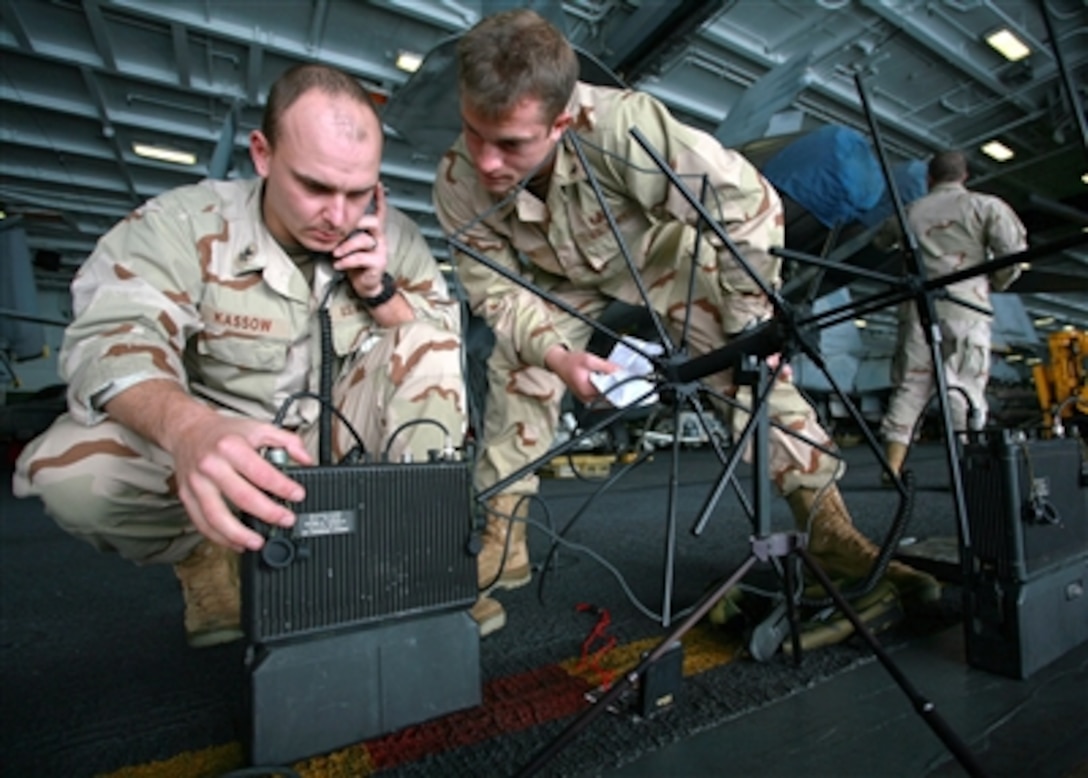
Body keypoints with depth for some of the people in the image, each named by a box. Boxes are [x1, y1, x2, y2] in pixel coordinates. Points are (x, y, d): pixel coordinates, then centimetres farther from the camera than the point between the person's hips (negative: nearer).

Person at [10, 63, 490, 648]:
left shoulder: (392, 237, -6)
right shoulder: (181, 224, -13)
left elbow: (438, 352, -2)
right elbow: (112, 340, -26)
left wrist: (380, 290, -22)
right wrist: (189, 428, -49)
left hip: (336, 445, 2)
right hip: (217, 448, -1)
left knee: (425, 337, -18)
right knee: (66, 472, -28)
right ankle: (206, 554, 3)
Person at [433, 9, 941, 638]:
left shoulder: (622, 125, -40)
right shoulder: (458, 183, -28)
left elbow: (754, 205, -31)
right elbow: (495, 288, -19)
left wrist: (747, 325, -27)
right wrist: (556, 353, -37)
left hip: (656, 246, -2)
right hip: (557, 279, 3)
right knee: (516, 377, -17)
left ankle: (830, 528, -1)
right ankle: (502, 544, 0)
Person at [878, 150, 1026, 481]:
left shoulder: (910, 211, 16)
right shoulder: (985, 206, 9)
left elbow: (881, 239, 33)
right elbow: (1013, 252, 0)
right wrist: (993, 284, 15)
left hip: (917, 306, 2)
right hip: (965, 305, -2)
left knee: (909, 386, 2)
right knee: (966, 386, -4)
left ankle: (892, 467, -2)